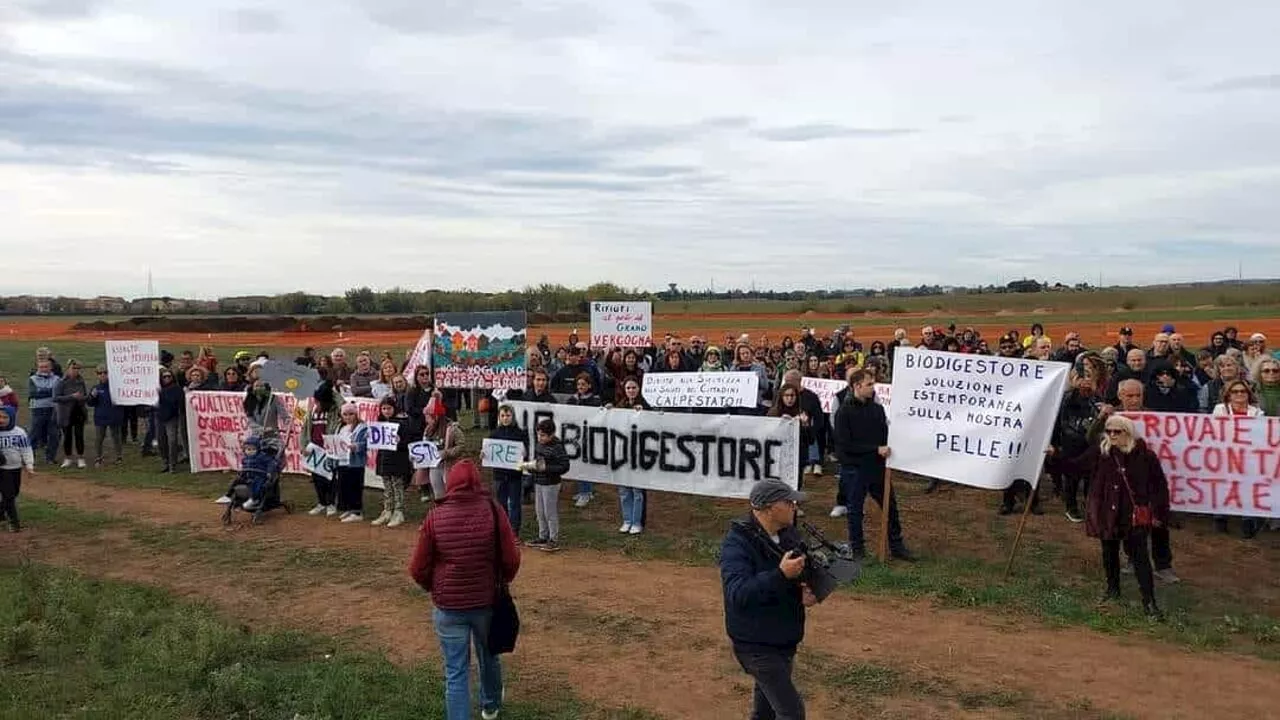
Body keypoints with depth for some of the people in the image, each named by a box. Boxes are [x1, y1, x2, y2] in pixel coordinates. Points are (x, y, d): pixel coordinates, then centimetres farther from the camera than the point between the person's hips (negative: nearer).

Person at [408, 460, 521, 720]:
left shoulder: (435, 517, -11)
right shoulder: (493, 511, -11)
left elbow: (418, 569, -5)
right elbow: (511, 559, -8)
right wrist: (502, 581, 13)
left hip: (448, 607, -2)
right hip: (486, 601, 2)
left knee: (456, 673, 6)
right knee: (488, 657, 25)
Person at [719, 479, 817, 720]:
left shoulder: (787, 533, 1)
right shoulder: (737, 543, -23)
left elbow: (803, 573, 13)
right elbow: (738, 594, -33)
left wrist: (807, 591, -10)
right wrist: (781, 575, -39)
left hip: (784, 639, 8)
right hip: (756, 644, -8)